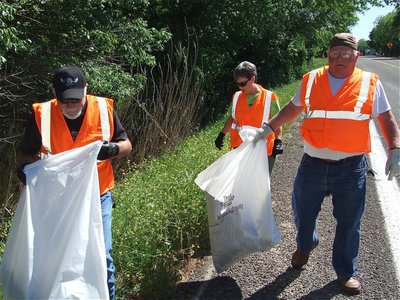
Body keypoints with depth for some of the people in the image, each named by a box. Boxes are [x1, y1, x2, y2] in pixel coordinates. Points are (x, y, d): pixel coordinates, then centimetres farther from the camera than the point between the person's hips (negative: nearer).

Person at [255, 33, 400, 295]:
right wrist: (268, 128, 14)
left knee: (348, 224, 11)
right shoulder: (311, 80, 4)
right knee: (303, 214, 16)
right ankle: (305, 246, 50)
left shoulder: (370, 83, 0)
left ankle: (346, 272, 35)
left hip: (351, 168, -1)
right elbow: (293, 108, 17)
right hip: (313, 165, 2)